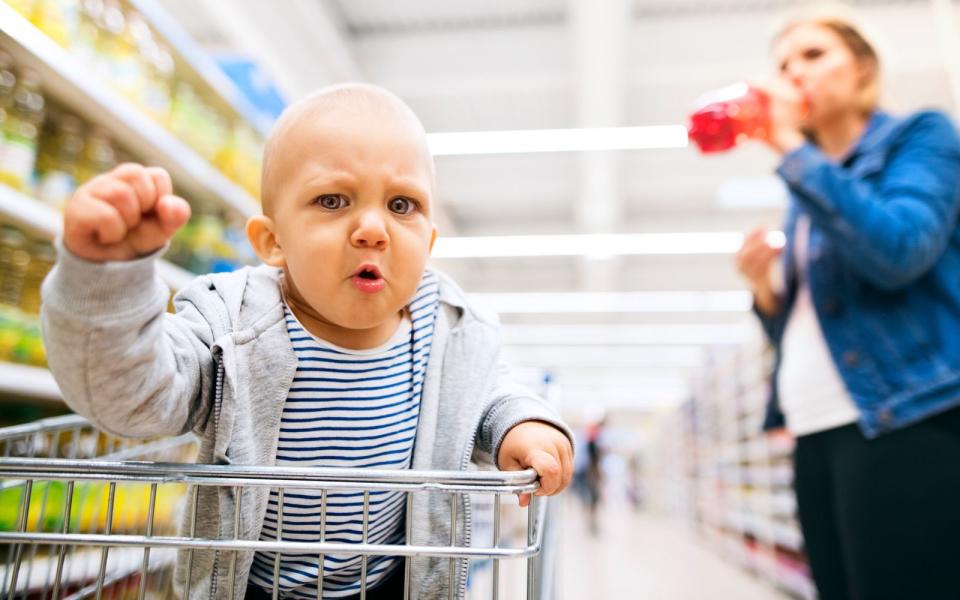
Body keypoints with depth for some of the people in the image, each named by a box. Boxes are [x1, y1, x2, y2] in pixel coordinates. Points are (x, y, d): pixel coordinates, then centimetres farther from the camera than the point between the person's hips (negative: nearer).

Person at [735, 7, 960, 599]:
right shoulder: (807, 195, 19)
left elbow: (897, 252, -19)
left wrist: (790, 146, -14)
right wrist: (762, 286, 1)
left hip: (906, 422, -7)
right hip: (819, 432, 7)